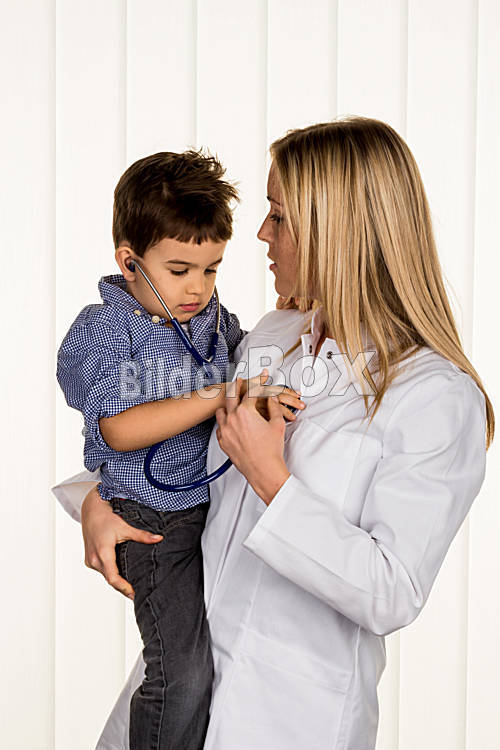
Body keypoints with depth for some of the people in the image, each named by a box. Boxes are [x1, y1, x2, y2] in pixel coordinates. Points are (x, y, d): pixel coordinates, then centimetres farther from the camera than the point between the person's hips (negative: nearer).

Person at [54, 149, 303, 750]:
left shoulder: (213, 317, 7)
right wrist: (217, 398, -25)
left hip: (220, 498, 6)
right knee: (185, 673, -11)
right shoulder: (101, 329, -10)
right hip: (155, 519, -6)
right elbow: (120, 431, -20)